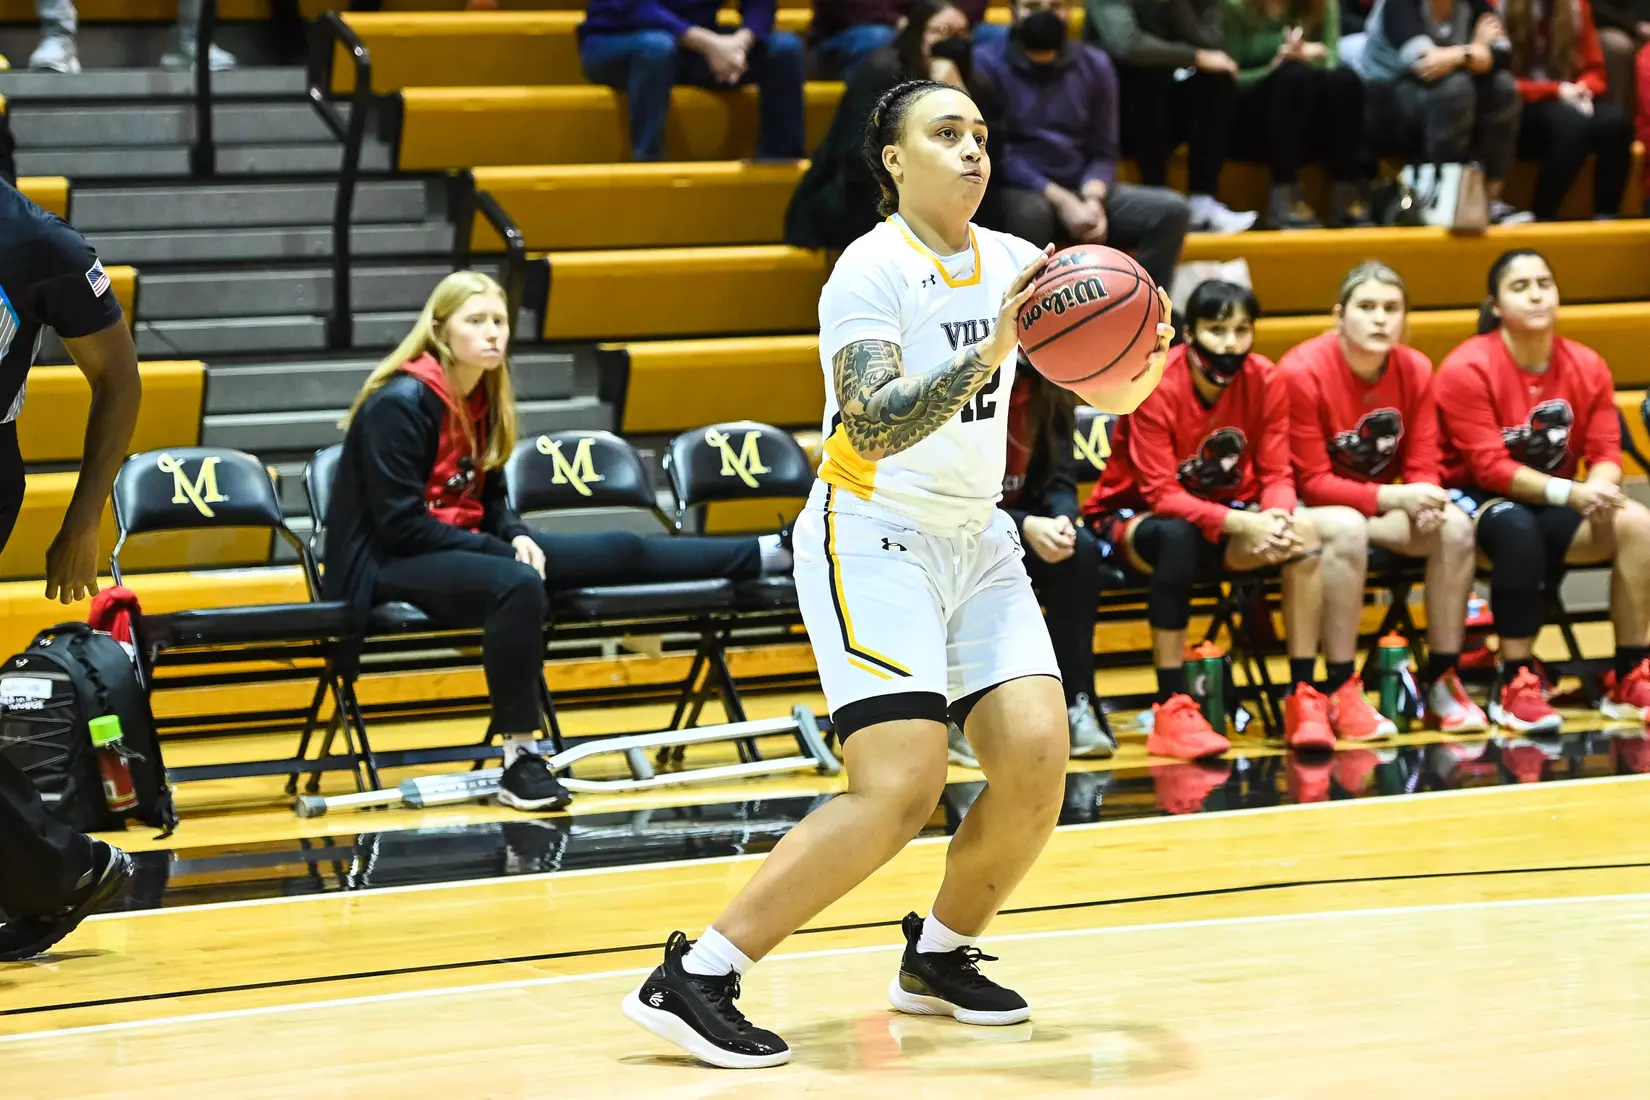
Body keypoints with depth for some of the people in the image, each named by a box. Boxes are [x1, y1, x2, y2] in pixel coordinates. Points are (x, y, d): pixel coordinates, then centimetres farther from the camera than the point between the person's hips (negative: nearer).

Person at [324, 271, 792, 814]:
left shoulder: (483, 398, 7)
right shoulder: (400, 403, -18)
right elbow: (402, 525, -21)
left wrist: (518, 538, -7)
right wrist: (504, 549, -20)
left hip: (464, 544, 8)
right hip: (390, 565, -8)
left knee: (620, 553, 1)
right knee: (518, 584, -37)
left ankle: (769, 554, 9)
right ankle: (520, 761, -33)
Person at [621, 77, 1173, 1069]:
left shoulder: (1012, 263, 8)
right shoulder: (874, 270, -13)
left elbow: (1106, 393, 10)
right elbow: (873, 430, -25)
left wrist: (1145, 359, -12)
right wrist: (990, 353, -32)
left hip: (976, 540, 7)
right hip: (874, 536, -7)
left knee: (1038, 754, -9)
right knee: (903, 785, -19)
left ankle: (939, 960, 15)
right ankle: (694, 979, -15)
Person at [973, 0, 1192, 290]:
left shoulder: (1094, 66, 11)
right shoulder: (986, 64, -3)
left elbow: (1103, 151, 9)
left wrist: (1092, 200, -14)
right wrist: (1062, 201, -20)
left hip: (1083, 191, 5)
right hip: (1018, 193, -5)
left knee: (1171, 209, -16)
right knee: (1030, 210, -40)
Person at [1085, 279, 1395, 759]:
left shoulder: (1265, 381, -8)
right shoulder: (1157, 386, -21)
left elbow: (1276, 475, -6)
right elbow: (1160, 494, -26)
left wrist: (1277, 516, -31)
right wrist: (1243, 524, -38)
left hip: (1225, 515, 5)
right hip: (1133, 518, -5)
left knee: (1302, 530, -22)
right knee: (1178, 536, -38)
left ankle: (1305, 700, -18)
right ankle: (1171, 710, -37)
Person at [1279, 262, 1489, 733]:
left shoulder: (1416, 370, -2)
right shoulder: (1302, 371, -18)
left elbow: (1423, 468, 0)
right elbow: (1312, 483, -17)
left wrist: (1425, 502, -25)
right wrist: (1395, 498, -28)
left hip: (1382, 508, 5)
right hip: (1312, 511, -5)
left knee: (1454, 527, -23)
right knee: (1348, 528, -38)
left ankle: (1442, 682, -12)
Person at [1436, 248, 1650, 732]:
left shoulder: (1587, 366, 1)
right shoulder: (1467, 370, -14)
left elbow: (1606, 453, -1)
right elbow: (1490, 467, -19)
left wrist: (1596, 490, -26)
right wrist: (1568, 492, -30)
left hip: (1555, 508, 5)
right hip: (1478, 501, -5)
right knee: (1516, 526, -40)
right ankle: (1516, 685, -35)